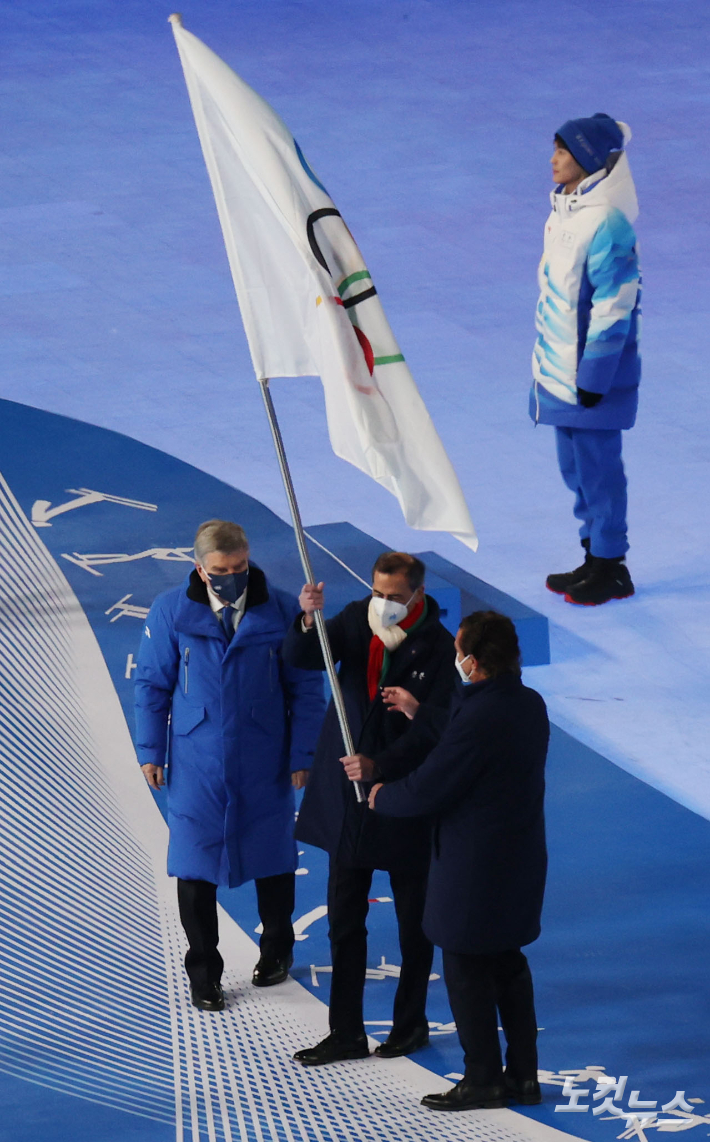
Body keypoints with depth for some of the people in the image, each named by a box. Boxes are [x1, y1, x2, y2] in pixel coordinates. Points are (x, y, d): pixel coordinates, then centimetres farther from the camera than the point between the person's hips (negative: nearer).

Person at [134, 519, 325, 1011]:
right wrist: (151, 751, 0)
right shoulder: (171, 612, -8)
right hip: (196, 764, 0)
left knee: (273, 860, 15)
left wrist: (302, 754, -3)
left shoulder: (282, 611, -9)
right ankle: (204, 973, 19)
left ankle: (276, 951, 38)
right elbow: (153, 683, 1)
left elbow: (306, 688, -2)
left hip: (264, 765, 0)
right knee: (195, 869, 3)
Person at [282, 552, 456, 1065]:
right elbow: (300, 657, -11)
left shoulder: (438, 646, -13)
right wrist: (309, 620, -32)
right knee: (344, 919, 7)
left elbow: (434, 728, -16)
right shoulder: (357, 620, 0)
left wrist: (380, 767, -26)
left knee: (414, 921, 11)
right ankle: (346, 1033, 13)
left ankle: (411, 1022, 26)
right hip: (348, 793, 4)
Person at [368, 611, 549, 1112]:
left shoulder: (479, 718, -25)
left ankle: (483, 1080, 13)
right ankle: (523, 1075, 24)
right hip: (521, 859, 9)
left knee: (467, 972, 5)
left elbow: (425, 791, -21)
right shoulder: (531, 705, 2)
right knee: (508, 965, 18)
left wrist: (381, 796, -1)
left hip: (474, 869, -9)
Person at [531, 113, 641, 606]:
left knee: (597, 464, 1)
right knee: (575, 464, 17)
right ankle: (595, 558, 29)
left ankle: (610, 569, 13)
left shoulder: (605, 222, -22)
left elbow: (613, 306, -21)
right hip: (561, 364, 9)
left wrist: (594, 379, -19)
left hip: (593, 367, -9)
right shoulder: (565, 205, 7)